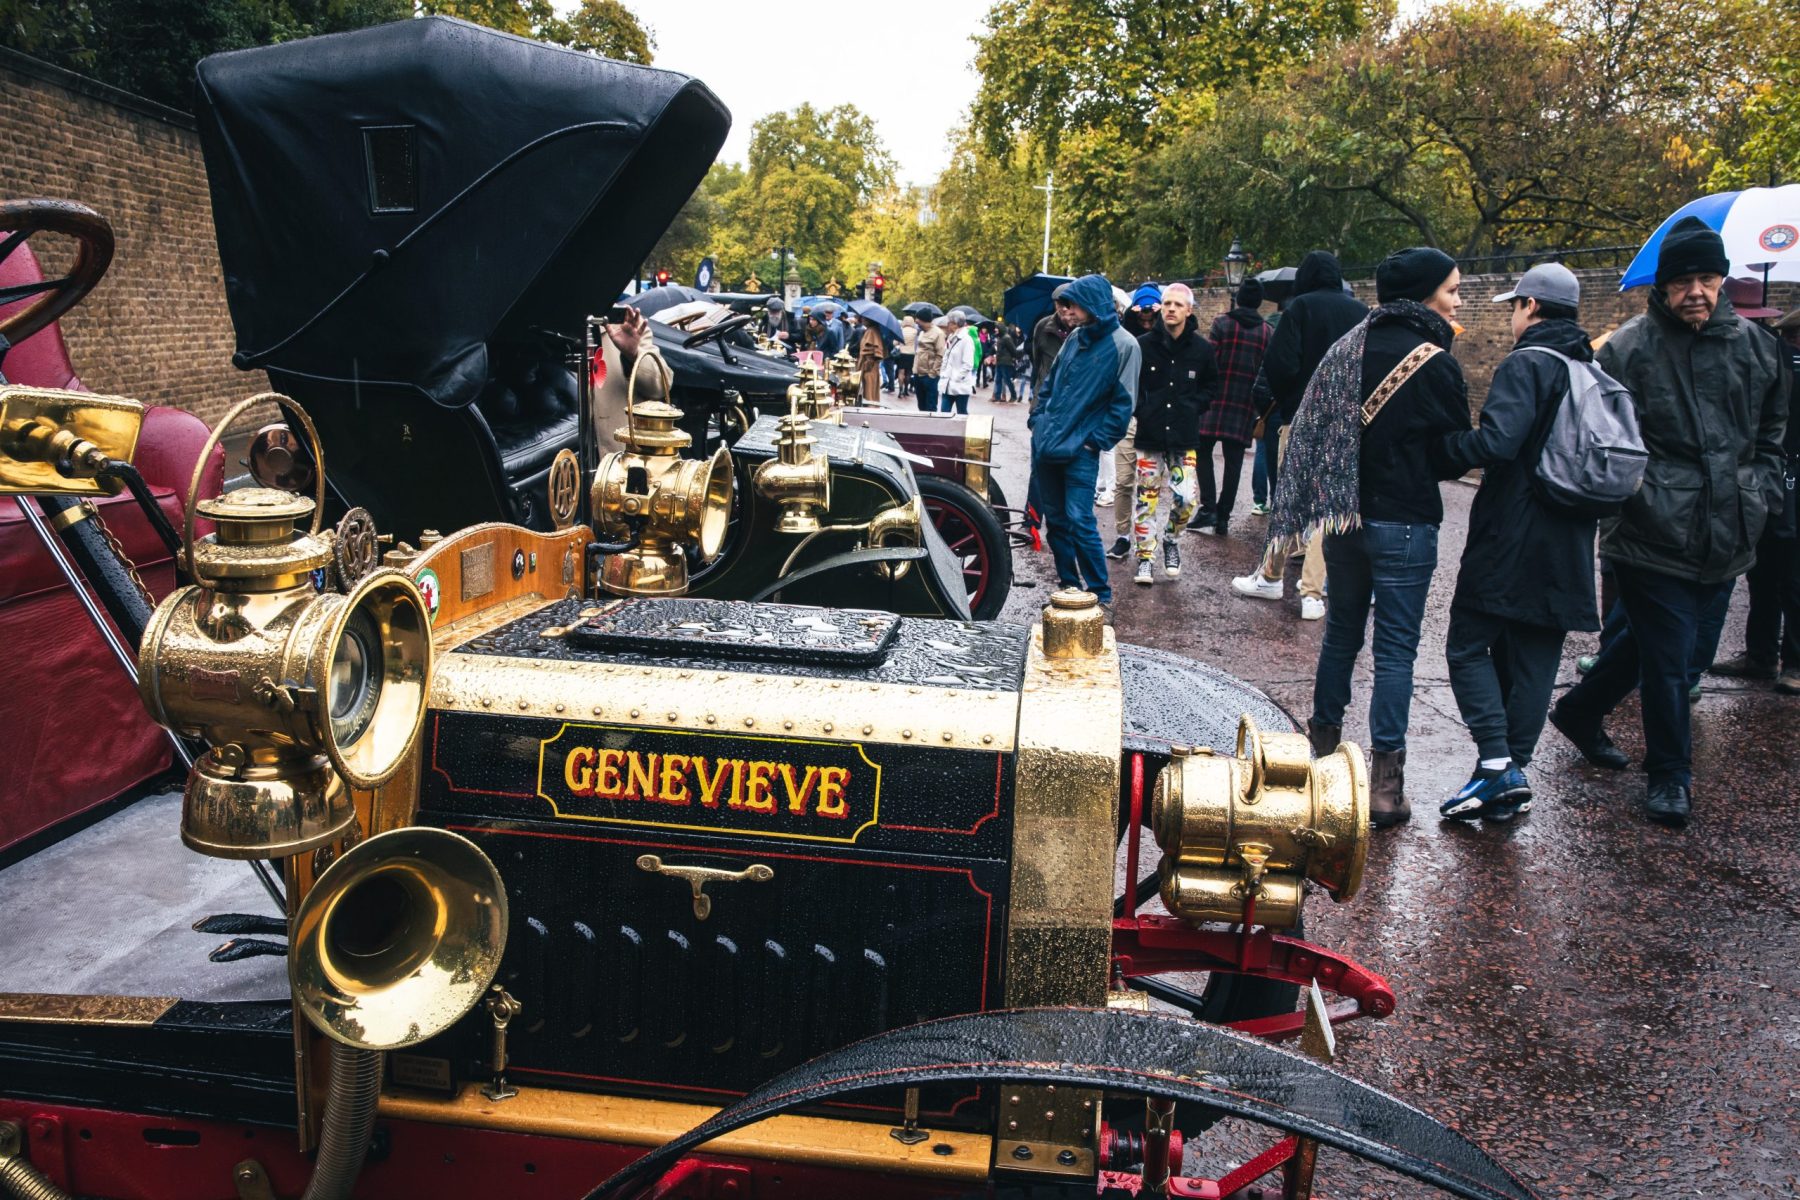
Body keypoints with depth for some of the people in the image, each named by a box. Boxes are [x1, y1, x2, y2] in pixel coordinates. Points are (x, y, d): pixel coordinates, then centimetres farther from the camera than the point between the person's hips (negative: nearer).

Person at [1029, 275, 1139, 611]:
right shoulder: (1075, 338, 10)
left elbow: (1123, 403, -10)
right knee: (1054, 518, 11)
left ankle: (1101, 594, 0)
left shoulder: (1123, 345, -9)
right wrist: (1037, 417, 13)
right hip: (1045, 442, 7)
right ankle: (1069, 585, 23)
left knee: (1079, 522, -11)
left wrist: (1096, 441, -12)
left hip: (1080, 450, -7)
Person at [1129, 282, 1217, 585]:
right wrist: (1140, 408, -3)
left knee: (1186, 498, -7)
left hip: (1184, 437, 1)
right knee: (1146, 498, 3)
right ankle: (1146, 556, 14)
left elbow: (1211, 385, 15)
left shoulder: (1202, 349, 2)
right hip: (1148, 435, -1)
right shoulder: (1143, 345, -3)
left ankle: (1171, 541, 22)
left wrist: (1194, 406, 1)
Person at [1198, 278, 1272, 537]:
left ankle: (1208, 507, -6)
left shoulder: (1222, 323, -4)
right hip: (1246, 405, 3)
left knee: (1203, 450, 8)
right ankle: (1223, 517, 10)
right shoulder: (1268, 332, 6)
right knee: (1233, 460, 7)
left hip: (1216, 399, -2)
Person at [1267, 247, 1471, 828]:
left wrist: (1340, 489, 13)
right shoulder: (1433, 363, -13)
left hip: (1345, 514, 6)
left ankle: (1323, 738, 31)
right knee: (1395, 649, -1)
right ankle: (1384, 780, 1)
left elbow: (1317, 430, 6)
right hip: (1404, 524, -6)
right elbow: (1455, 455, -4)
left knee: (1342, 632, 19)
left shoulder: (1349, 347, 3)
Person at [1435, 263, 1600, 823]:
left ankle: (1496, 763, -8)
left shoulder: (1526, 365, -13)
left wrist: (1443, 445, -11)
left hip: (1510, 540, -7)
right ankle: (1514, 770, 16)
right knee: (1534, 660, 11)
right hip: (1567, 547, 7)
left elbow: (1496, 442, -26)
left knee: (1469, 645, 2)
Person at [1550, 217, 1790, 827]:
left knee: (1655, 642, 19)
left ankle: (1580, 711, 41)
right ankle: (1669, 776, 17)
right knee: (1667, 657, 0)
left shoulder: (1754, 346, 8)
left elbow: (1773, 428, 21)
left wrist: (1762, 490, 12)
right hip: (1654, 539, -6)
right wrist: (1627, 487, -12)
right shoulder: (1629, 348, -9)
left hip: (1724, 540, 6)